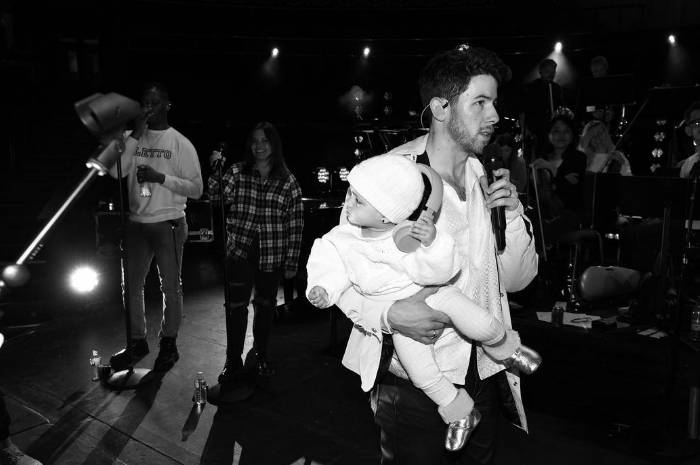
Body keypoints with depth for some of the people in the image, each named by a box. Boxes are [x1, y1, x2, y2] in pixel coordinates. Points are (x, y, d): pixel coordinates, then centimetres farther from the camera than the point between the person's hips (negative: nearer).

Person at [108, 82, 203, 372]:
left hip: (168, 225, -4)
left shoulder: (181, 144, -5)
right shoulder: (130, 137, 5)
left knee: (170, 287, 7)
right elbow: (116, 172, -11)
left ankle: (169, 342, 24)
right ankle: (137, 341, 30)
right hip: (136, 223, 4)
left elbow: (196, 189, -8)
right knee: (132, 284, 13)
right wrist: (135, 135, -15)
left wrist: (160, 177, -19)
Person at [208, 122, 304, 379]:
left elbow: (295, 224, -2)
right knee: (236, 306, 1)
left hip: (271, 256, 0)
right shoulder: (237, 172, 3)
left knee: (265, 306, 14)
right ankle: (233, 358, 20)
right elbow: (218, 196, -11)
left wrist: (291, 262, -4)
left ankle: (262, 354, 34)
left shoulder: (288, 181, -1)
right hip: (240, 252, 0)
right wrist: (215, 170, -26)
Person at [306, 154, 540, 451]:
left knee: (481, 325, -20)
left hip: (431, 294, -2)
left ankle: (502, 347, 17)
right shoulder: (343, 239, -13)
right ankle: (458, 412, 20)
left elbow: (437, 272, -25)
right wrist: (322, 290, -23)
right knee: (423, 375, -8)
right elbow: (331, 267, -4)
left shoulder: (411, 236, -24)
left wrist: (432, 242, -42)